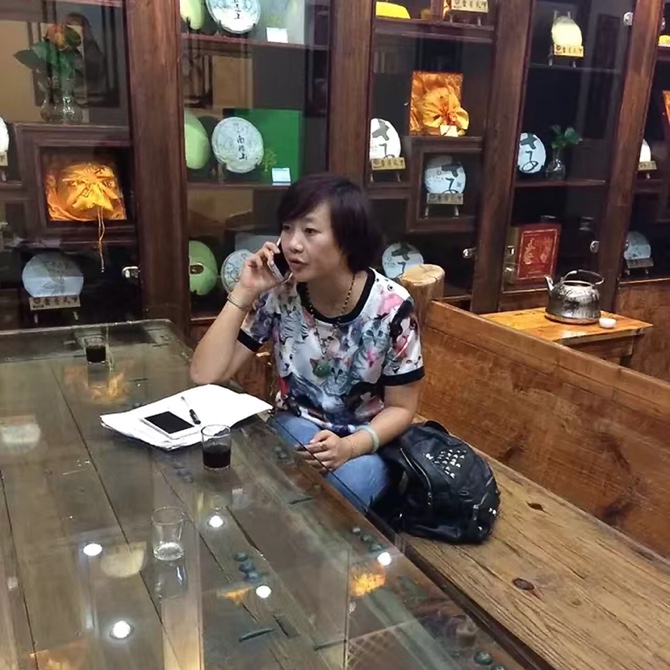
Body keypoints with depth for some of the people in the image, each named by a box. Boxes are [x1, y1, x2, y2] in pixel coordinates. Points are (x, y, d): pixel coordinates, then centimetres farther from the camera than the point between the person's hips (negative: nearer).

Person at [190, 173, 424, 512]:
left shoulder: (390, 306, -19)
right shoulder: (278, 295, -12)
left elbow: (401, 408, -9)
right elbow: (204, 375, -16)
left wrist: (350, 447, -28)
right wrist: (244, 293, -23)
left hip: (366, 443, -1)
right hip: (296, 429, 2)